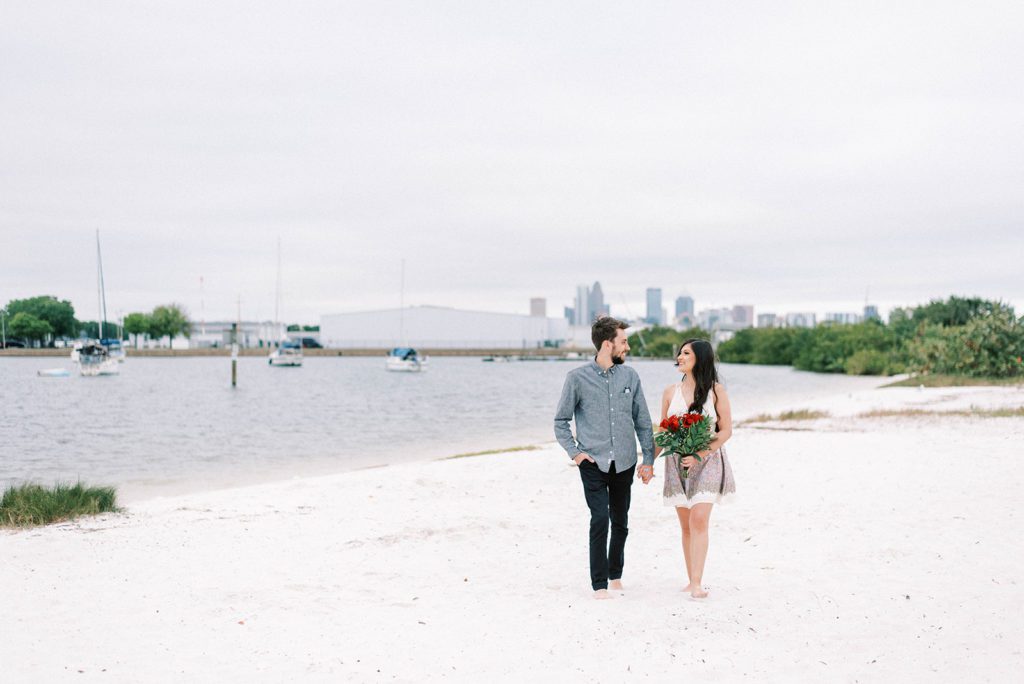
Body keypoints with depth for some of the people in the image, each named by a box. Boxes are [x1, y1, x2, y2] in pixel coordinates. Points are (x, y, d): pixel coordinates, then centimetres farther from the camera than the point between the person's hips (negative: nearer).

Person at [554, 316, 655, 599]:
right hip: (593, 463, -3)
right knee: (600, 519, -12)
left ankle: (615, 575, 28)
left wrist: (648, 460, 5)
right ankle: (599, 584, -4)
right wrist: (574, 452, -7)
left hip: (624, 462, 3)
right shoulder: (577, 378, -3)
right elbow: (560, 421, 5)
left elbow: (643, 421, 10)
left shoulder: (630, 376, 6)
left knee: (620, 523, 10)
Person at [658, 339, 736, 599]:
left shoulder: (716, 391, -1)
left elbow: (726, 431, -3)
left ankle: (697, 583, -17)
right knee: (686, 525, 5)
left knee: (699, 520, -15)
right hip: (677, 463, 3)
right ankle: (692, 580, 11)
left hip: (707, 462, -3)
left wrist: (699, 456, -15)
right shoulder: (671, 391, 8)